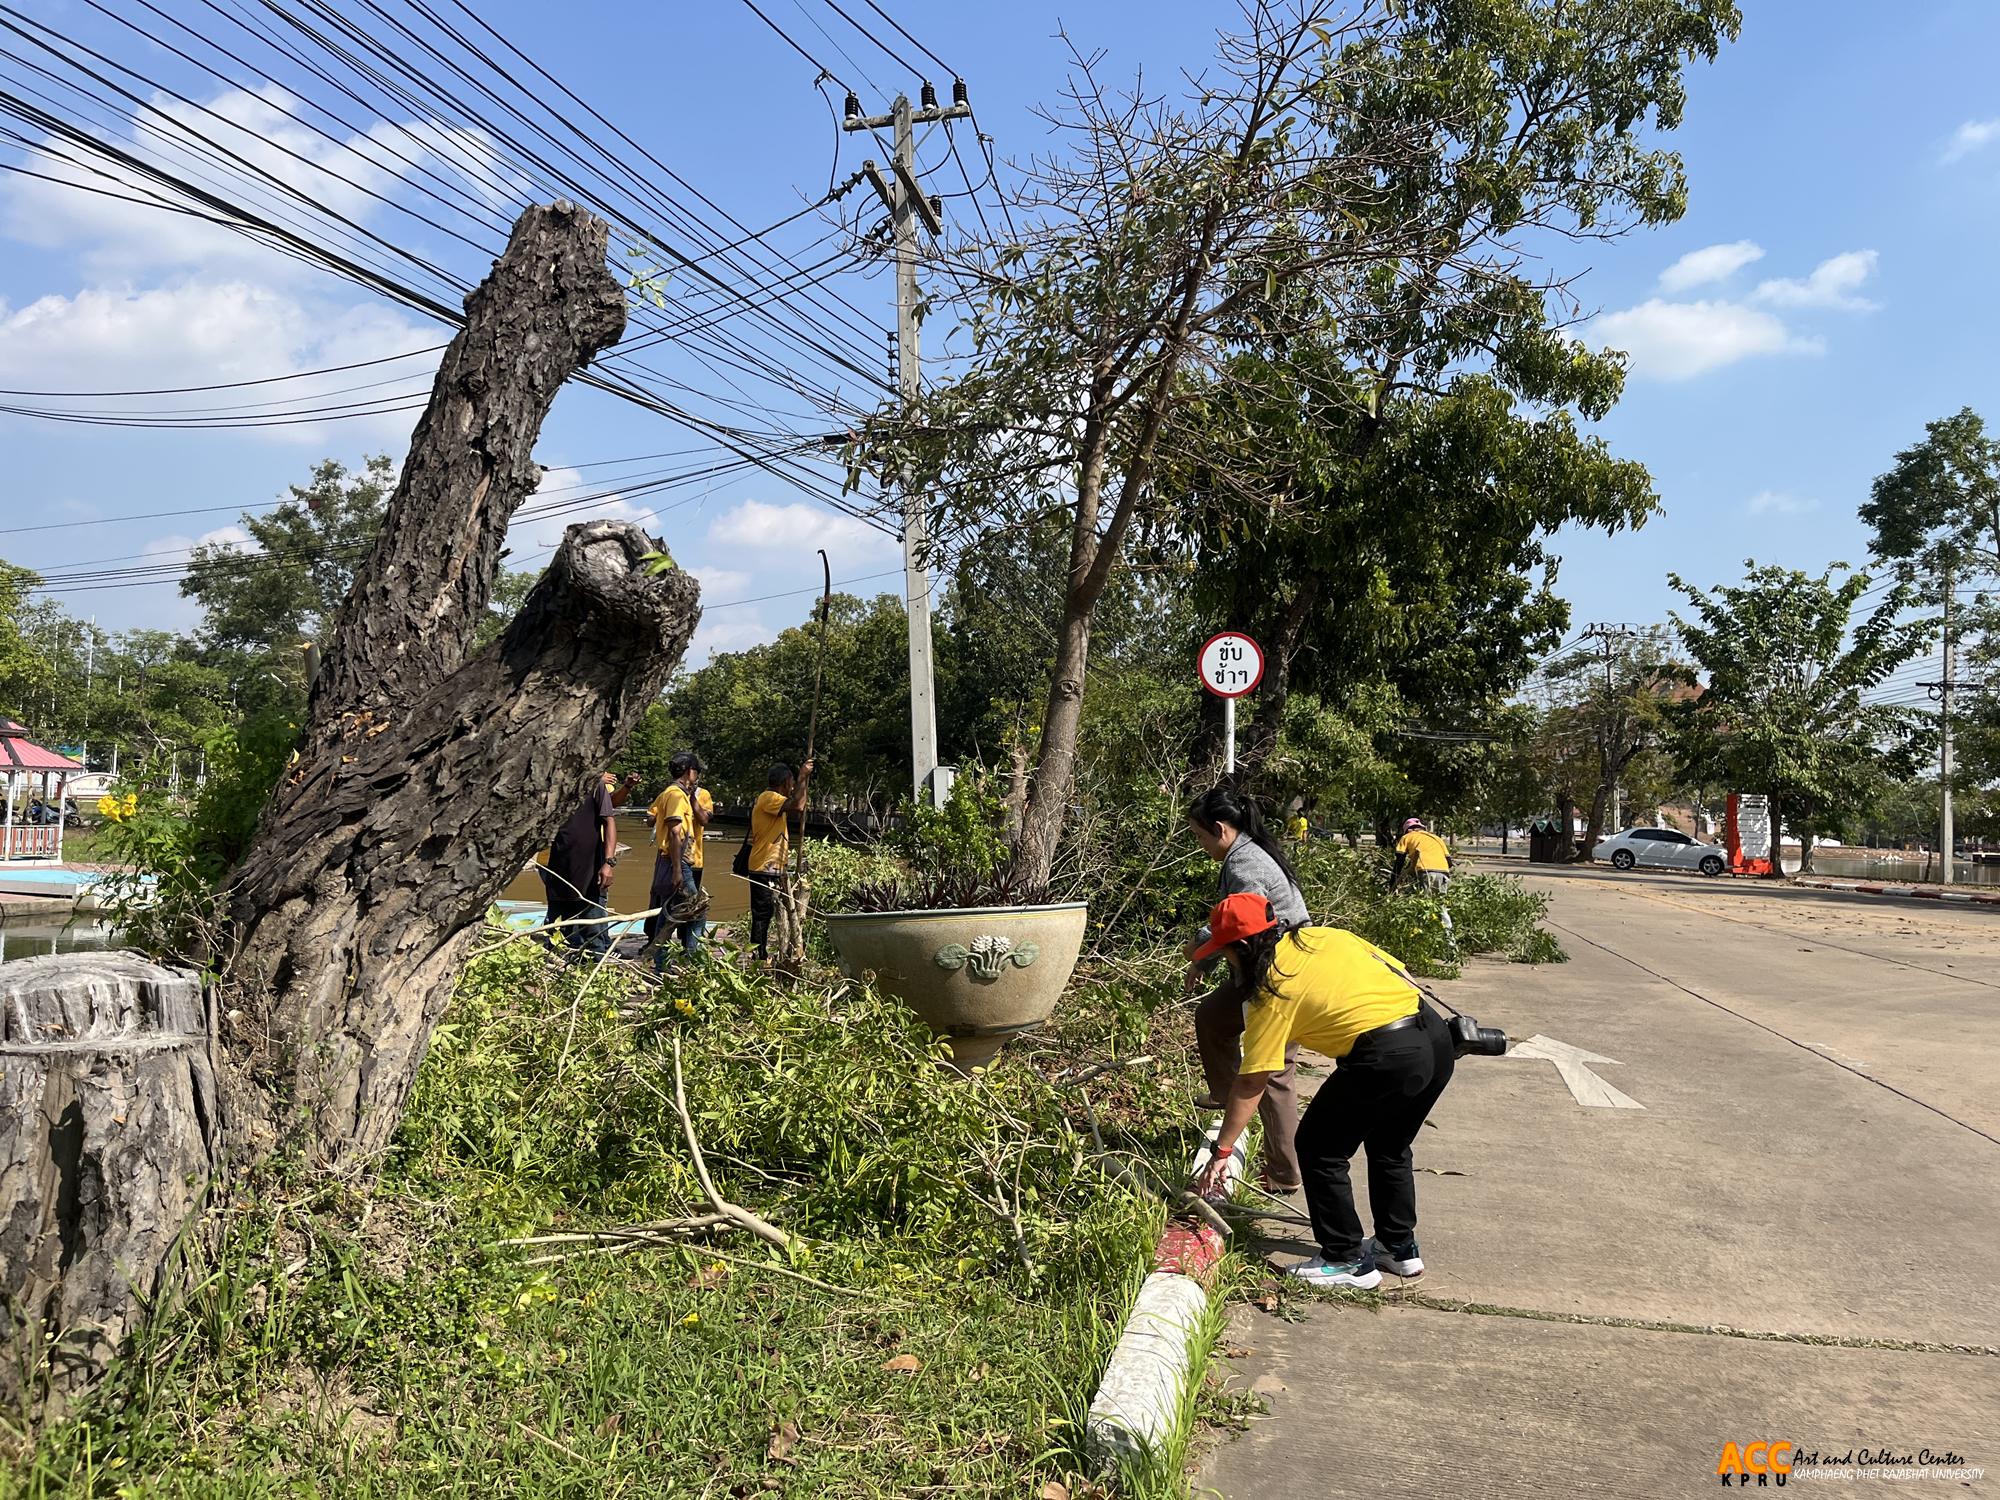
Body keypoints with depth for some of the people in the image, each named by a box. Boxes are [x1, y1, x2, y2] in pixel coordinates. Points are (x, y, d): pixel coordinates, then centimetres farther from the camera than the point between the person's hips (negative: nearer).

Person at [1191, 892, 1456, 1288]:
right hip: (1437, 1037, 8)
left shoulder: (1273, 992, -2)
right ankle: (1400, 1247, 37)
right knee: (1389, 1148, 27)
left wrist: (1221, 1152, 5)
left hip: (1385, 1057, -8)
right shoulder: (1324, 935, 15)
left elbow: (1250, 1084, -1)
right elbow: (1399, 971, 16)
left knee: (1318, 1149, 10)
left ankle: (1348, 1260, 17)